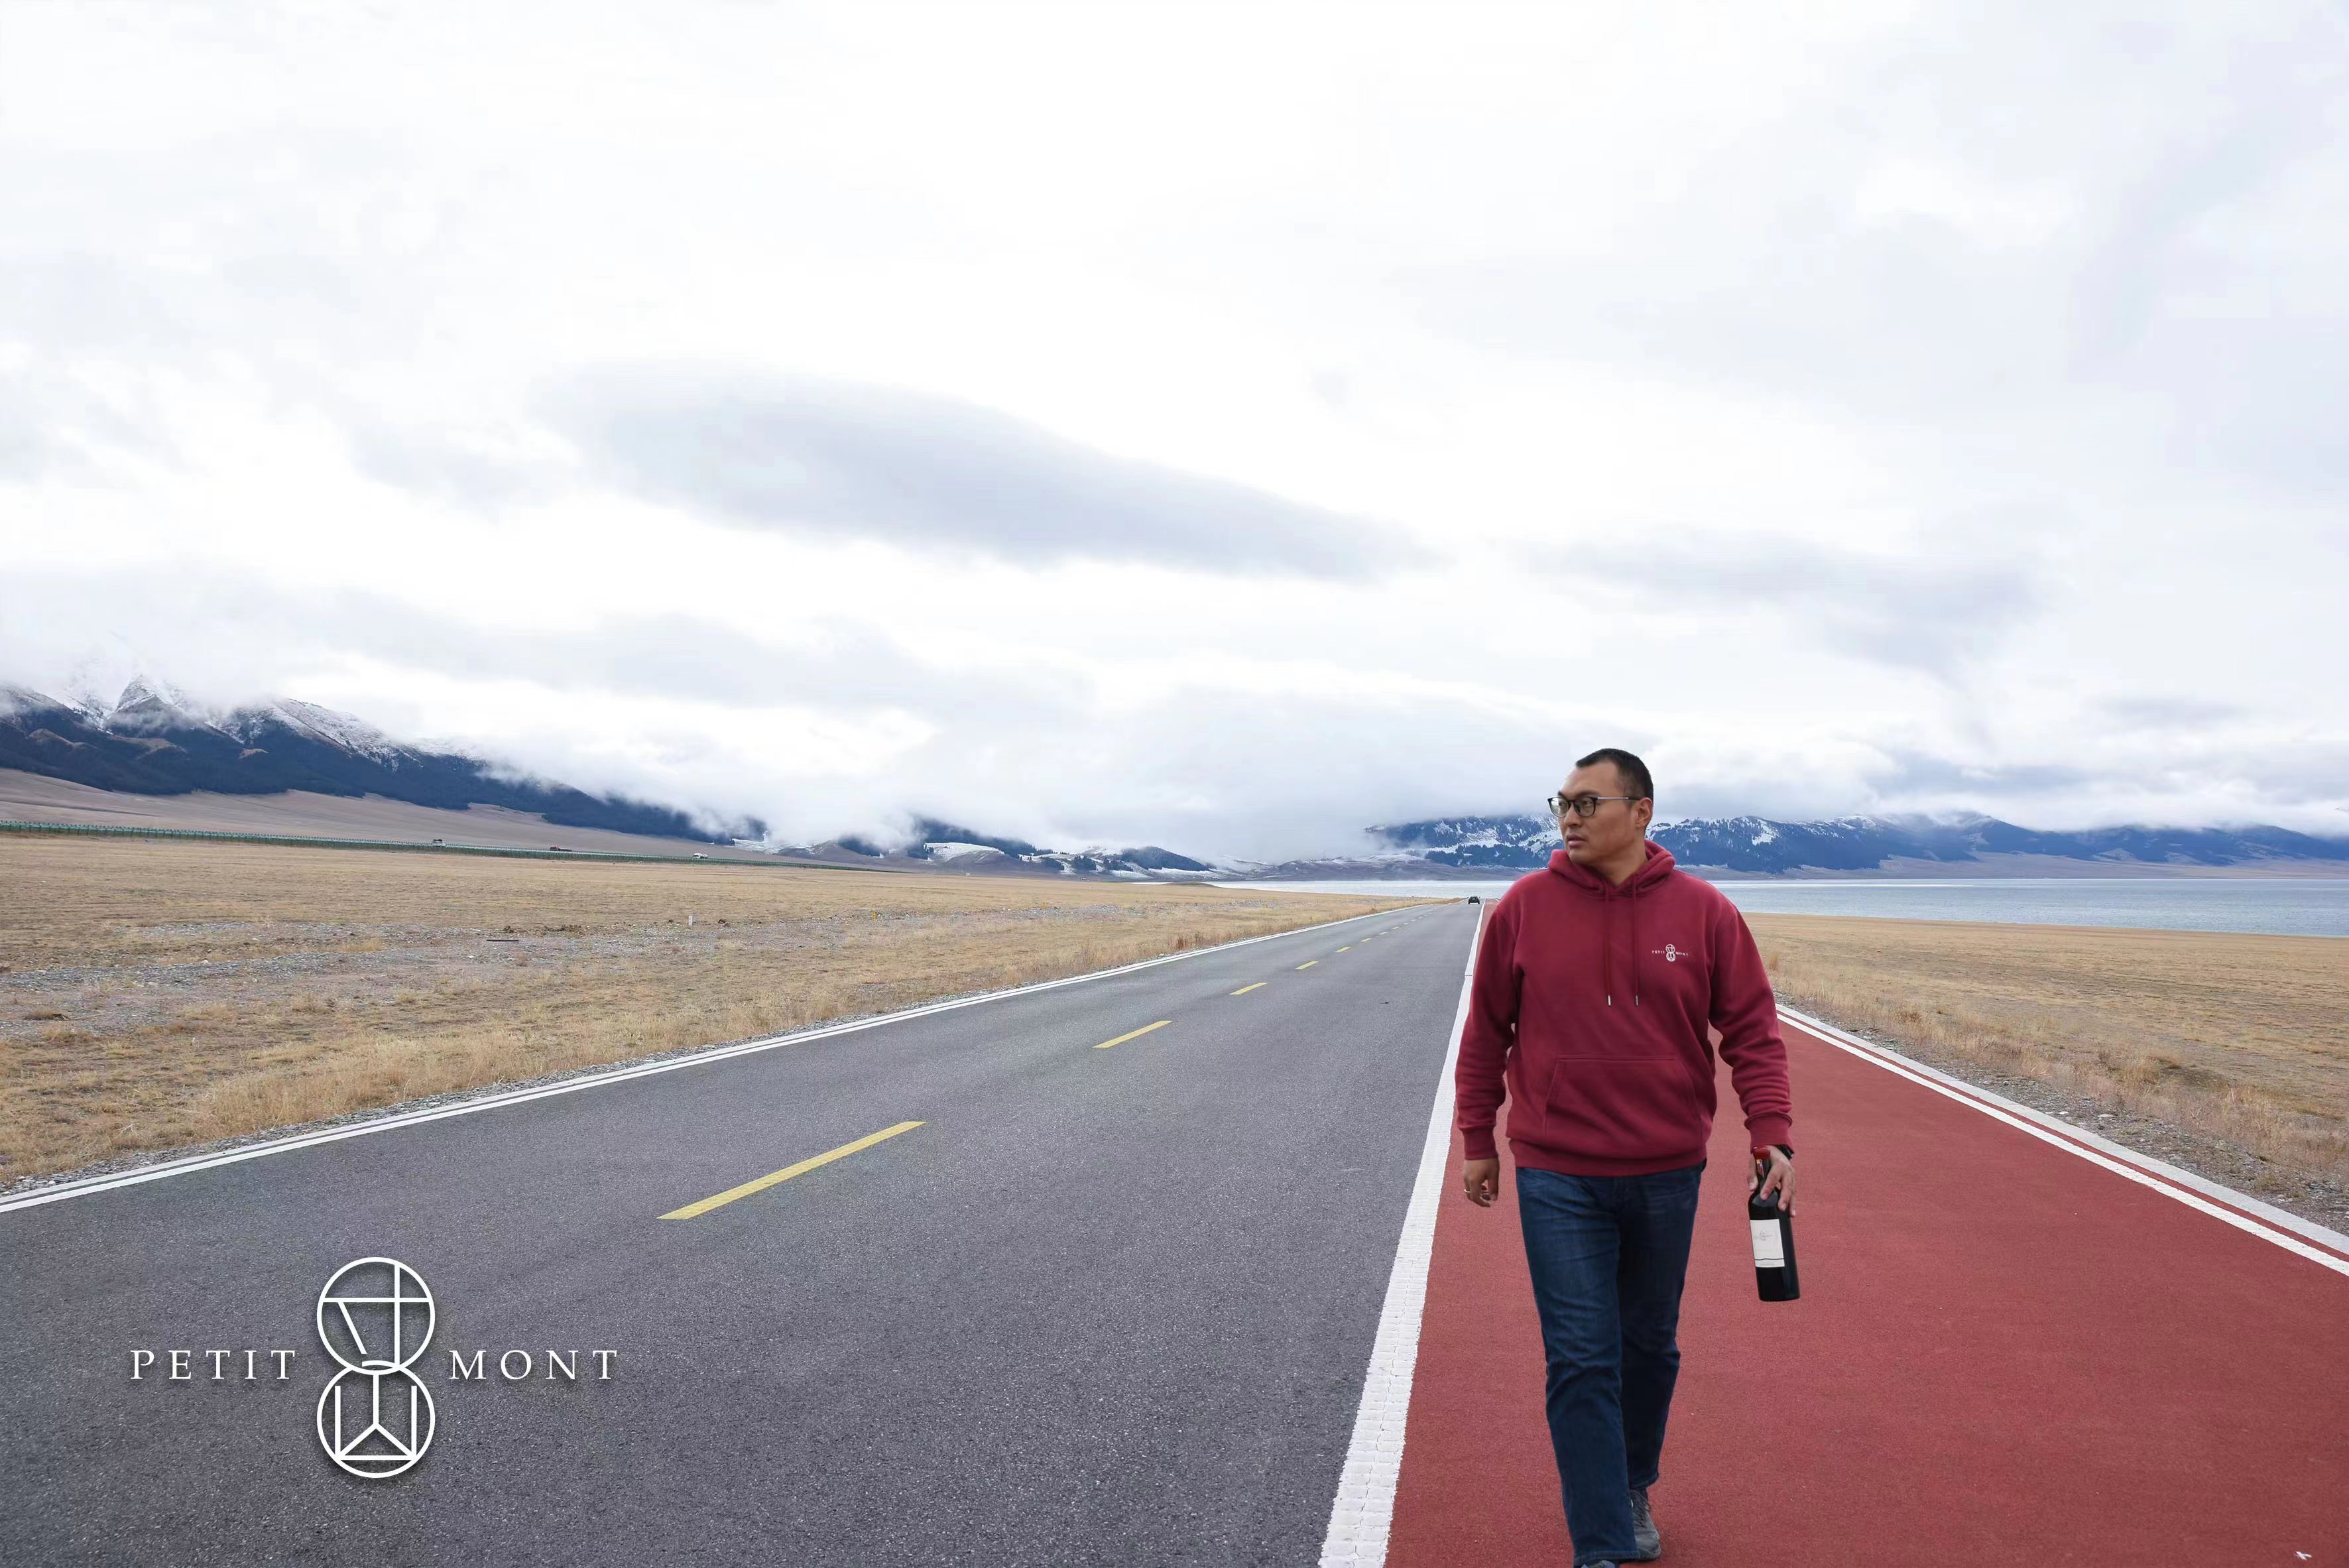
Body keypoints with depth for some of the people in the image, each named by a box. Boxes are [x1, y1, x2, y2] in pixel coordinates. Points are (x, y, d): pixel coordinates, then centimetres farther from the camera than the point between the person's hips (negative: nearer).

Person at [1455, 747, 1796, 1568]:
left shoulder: (1705, 912, -4)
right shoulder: (1523, 908, -4)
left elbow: (1752, 1031, -1)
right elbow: (1487, 1031, 3)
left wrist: (1773, 1137, -11)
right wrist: (1476, 1140, 6)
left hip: (1667, 1175, 2)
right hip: (1558, 1177, -1)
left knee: (1651, 1346, 19)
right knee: (1580, 1362, -2)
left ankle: (1633, 1488, 42)